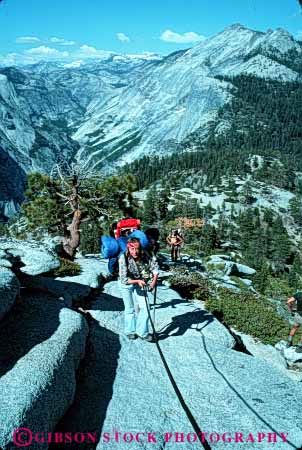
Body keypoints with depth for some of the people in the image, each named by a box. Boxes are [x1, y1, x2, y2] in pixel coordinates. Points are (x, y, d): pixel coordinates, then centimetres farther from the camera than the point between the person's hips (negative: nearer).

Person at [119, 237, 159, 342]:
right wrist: (137, 281, -40)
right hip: (127, 284, -3)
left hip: (139, 283, 3)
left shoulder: (144, 256, -21)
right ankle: (130, 331, 30)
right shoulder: (123, 258, -30)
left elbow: (155, 266, -9)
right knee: (130, 309, 10)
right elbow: (124, 279, -30)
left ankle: (142, 332, 14)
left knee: (144, 307, -2)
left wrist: (154, 280, -19)